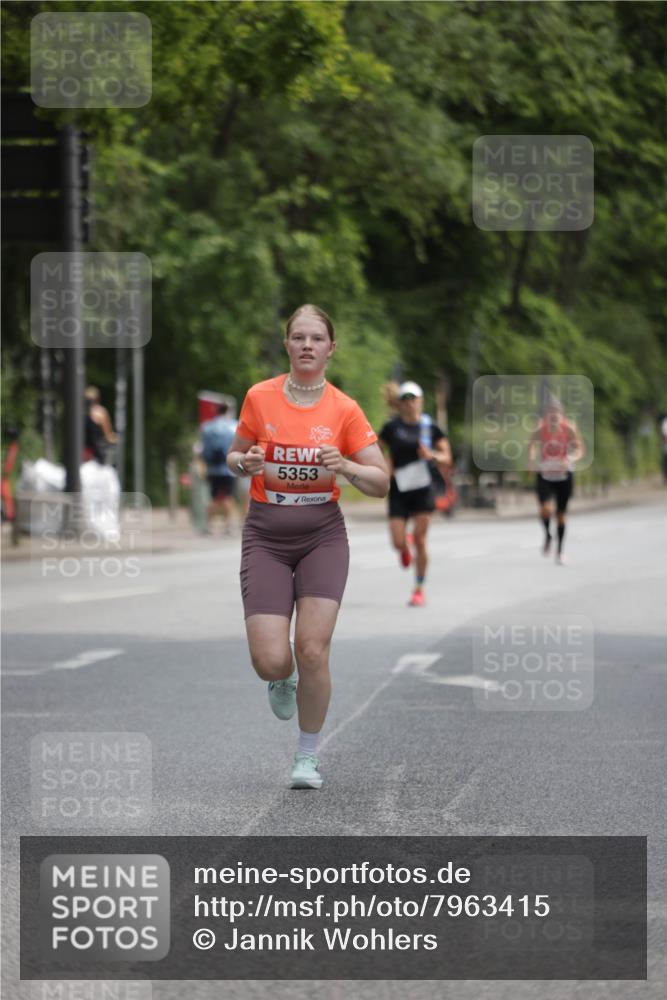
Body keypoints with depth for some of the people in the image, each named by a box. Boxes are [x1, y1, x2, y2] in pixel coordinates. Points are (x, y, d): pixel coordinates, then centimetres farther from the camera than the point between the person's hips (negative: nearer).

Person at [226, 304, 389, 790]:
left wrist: (346, 467, -21)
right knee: (270, 661, -12)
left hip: (323, 535, 0)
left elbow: (380, 482, -1)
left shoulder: (345, 410, -4)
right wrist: (246, 463, -11)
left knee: (313, 651, -12)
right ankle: (283, 680, 29)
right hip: (266, 535, 0)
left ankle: (308, 757, 10)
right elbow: (234, 456, 12)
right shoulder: (259, 397, -2)